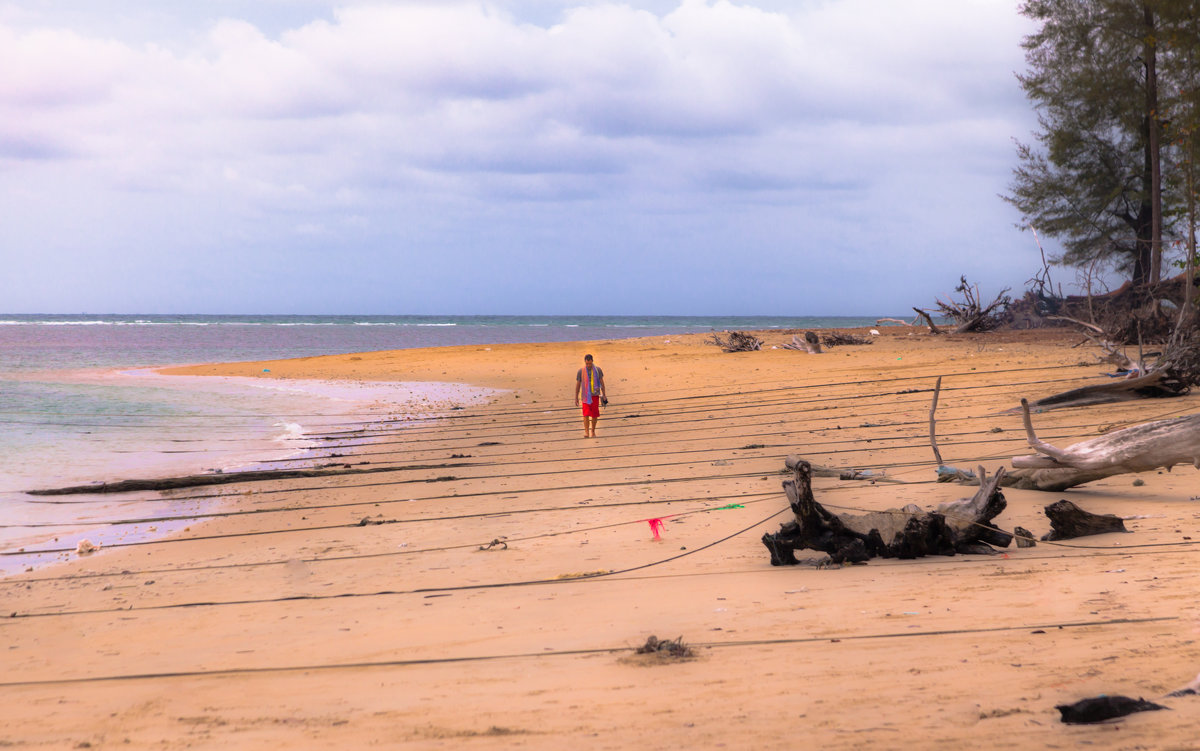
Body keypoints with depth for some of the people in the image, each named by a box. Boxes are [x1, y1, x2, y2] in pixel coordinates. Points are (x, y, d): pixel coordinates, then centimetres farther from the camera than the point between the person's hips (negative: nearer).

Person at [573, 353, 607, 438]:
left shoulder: (598, 370, 0)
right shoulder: (581, 371, -3)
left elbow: (602, 383, 6)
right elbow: (578, 385, 3)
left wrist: (604, 395, 2)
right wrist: (576, 398, 2)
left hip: (595, 395, 1)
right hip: (586, 395, -1)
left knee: (594, 414, 3)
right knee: (586, 414, -14)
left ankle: (593, 431, 20)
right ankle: (586, 432, -17)